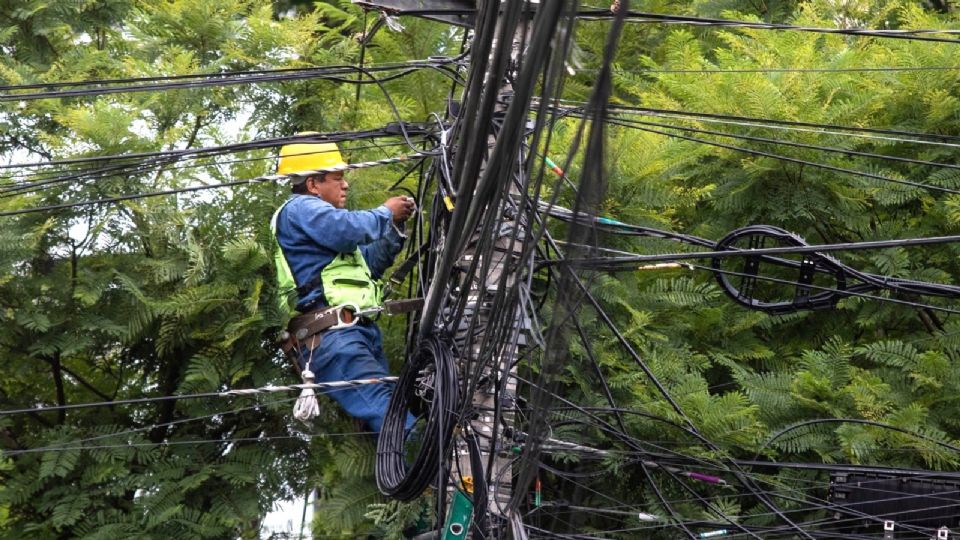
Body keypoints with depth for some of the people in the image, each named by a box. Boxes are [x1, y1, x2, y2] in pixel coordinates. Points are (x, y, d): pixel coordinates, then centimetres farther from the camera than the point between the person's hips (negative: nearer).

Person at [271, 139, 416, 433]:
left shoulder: (315, 213, 31)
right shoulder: (300, 208, -2)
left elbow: (368, 263, 35)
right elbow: (349, 229, -22)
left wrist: (395, 227, 22)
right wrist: (385, 212, -2)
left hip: (360, 330, 11)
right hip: (332, 334, -11)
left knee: (386, 406, 3)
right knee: (384, 407, -26)